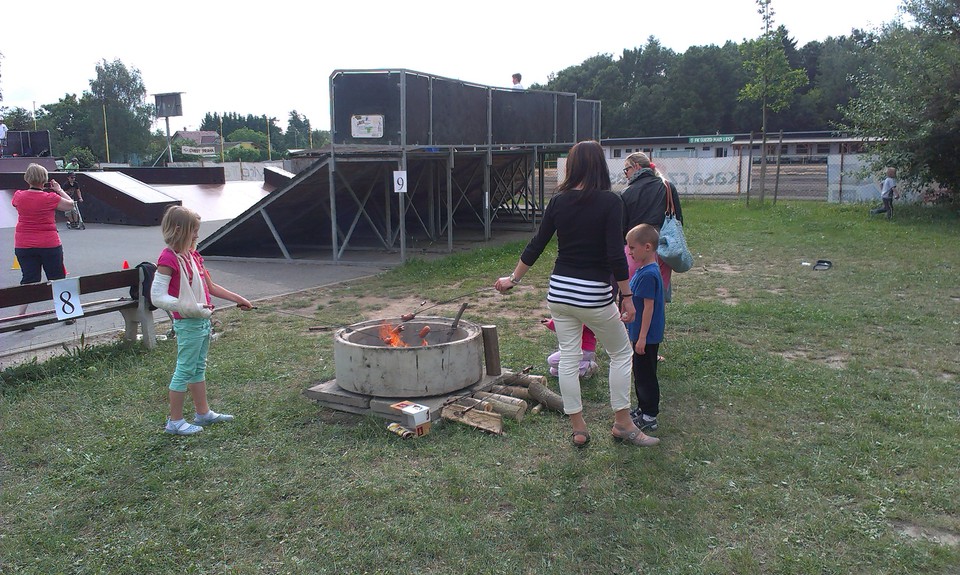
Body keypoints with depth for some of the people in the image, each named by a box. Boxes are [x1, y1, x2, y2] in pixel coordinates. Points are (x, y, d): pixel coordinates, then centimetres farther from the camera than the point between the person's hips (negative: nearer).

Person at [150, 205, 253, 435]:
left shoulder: (192, 255, 9)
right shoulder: (168, 258, -17)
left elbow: (211, 287, 17)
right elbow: (157, 296, -21)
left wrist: (238, 299, 18)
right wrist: (190, 308, -26)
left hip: (203, 320, 9)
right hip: (187, 324, -9)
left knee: (199, 368, 17)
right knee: (185, 370, 0)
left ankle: (203, 413, 29)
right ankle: (175, 421, 12)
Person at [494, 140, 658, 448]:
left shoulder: (559, 201, 0)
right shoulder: (609, 201, -11)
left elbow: (536, 245, 3)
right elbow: (616, 254, -16)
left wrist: (513, 279, 15)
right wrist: (627, 297, -9)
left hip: (559, 291, 4)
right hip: (595, 295, -4)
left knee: (568, 358, 12)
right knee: (621, 353, 15)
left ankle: (578, 429, 20)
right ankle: (622, 424, 20)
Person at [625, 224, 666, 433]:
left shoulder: (648, 274, -22)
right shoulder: (643, 270, 9)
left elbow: (648, 307, -23)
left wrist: (642, 337, -21)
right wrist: (633, 332, 24)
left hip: (646, 337, -10)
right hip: (640, 334, 10)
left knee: (645, 376, 0)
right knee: (641, 374, 19)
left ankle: (649, 417, 10)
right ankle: (643, 409, 31)